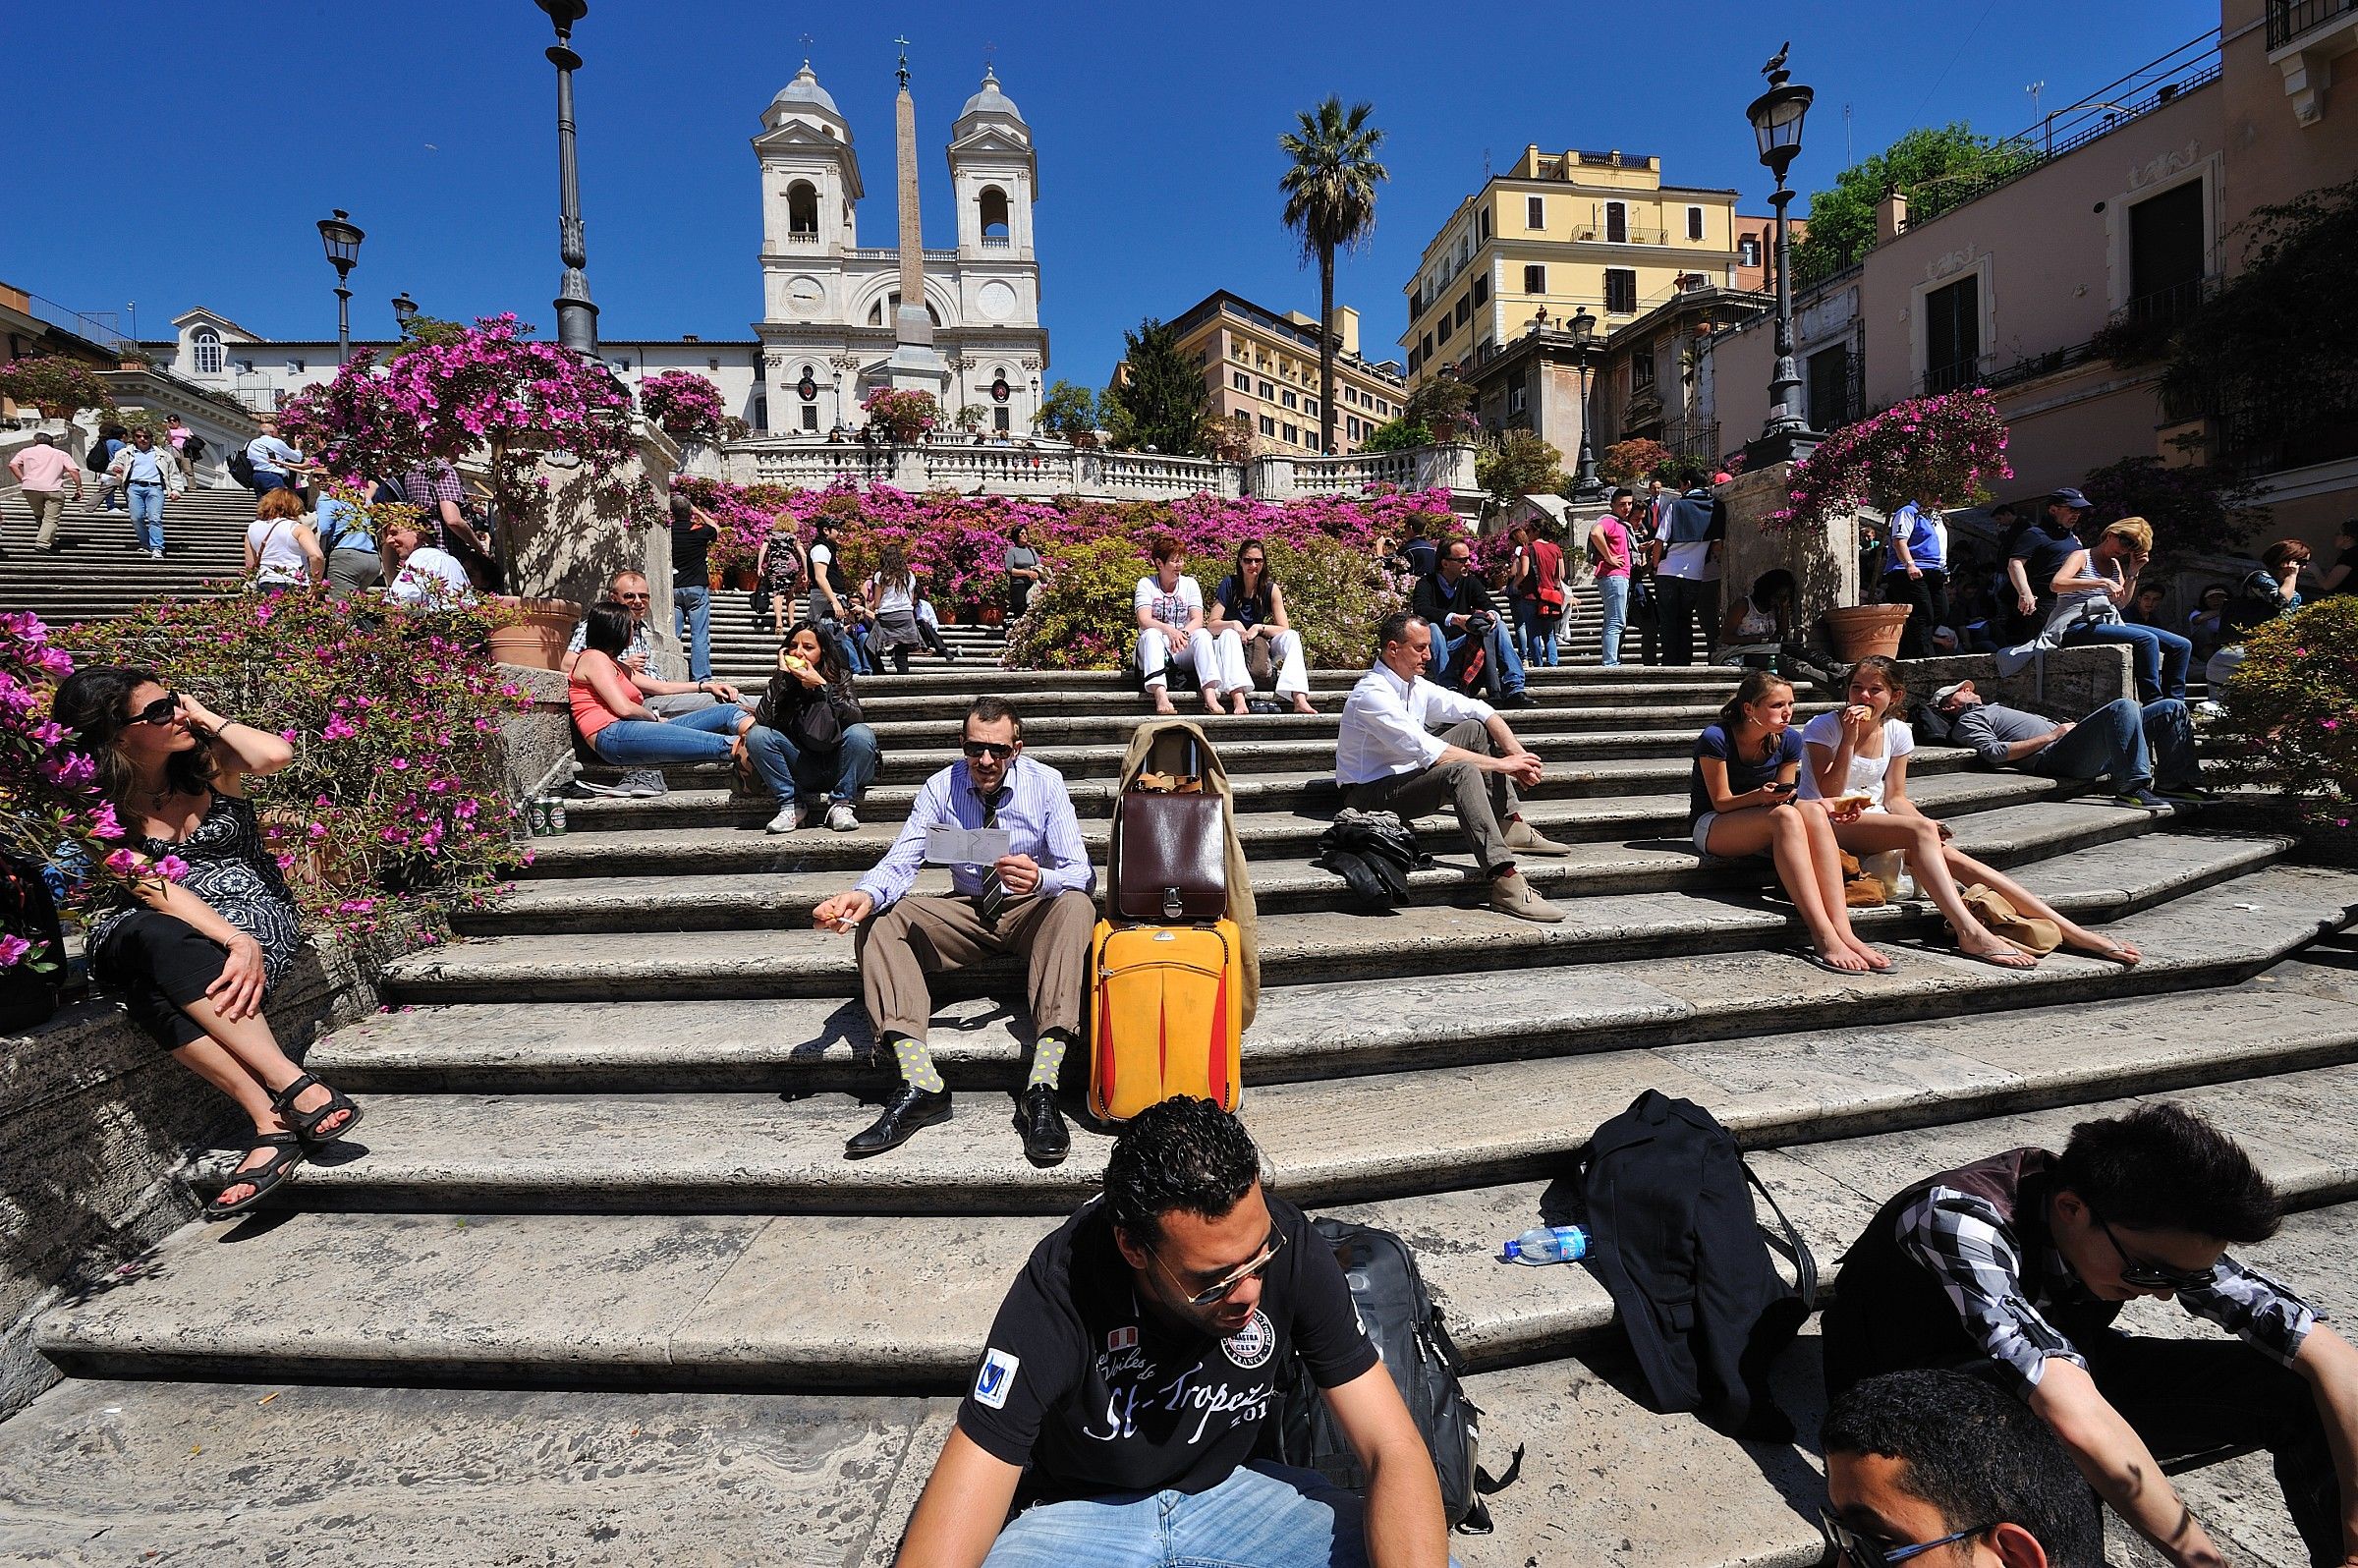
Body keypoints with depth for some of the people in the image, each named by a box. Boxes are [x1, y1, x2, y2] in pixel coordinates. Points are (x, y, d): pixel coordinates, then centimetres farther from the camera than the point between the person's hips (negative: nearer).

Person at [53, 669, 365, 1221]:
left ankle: (274, 1122, -37)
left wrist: (208, 718, -5)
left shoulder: (209, 758, 4)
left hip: (257, 912, -1)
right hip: (160, 929, 1)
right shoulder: (105, 803, -1)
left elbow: (275, 755, -22)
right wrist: (236, 942, -30)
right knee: (151, 938, -36)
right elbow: (153, 887, -16)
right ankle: (298, 1091, -43)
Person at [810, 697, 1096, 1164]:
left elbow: (1081, 874, -17)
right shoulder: (941, 788, -6)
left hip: (1032, 911, -2)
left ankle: (1041, 1089, -43)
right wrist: (865, 894, -40)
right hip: (968, 912, 3)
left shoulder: (1045, 783, -10)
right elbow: (900, 862, -16)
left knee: (1075, 904, -36)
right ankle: (920, 1085, -34)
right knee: (878, 919, -20)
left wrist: (1039, 879, -41)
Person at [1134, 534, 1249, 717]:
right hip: (1156, 649, -2)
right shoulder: (1146, 584, 3)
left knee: (1202, 634, -27)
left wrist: (1184, 633, -27)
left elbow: (1198, 620, -3)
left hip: (1185, 650, 2)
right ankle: (1160, 695, -55)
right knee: (1151, 634, -33)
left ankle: (1210, 695, -48)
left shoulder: (1189, 583, 11)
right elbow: (1143, 620, -14)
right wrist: (1169, 630, -33)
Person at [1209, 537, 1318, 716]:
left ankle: (1299, 699, -45)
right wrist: (1234, 624, -27)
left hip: (1262, 648, 1)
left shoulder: (1271, 588, -2)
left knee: (1291, 636, -23)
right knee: (1228, 634, -32)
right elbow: (1212, 626, -8)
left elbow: (1284, 629, -8)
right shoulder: (1229, 584, -5)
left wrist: (1258, 628, -23)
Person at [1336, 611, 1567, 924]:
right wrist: (1501, 764, -24)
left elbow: (1477, 709, 6)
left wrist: (1517, 753, -10)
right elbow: (1428, 752, -29)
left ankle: (1511, 827, -3)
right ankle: (1505, 883, -41)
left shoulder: (1415, 685, 6)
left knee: (1475, 729, 5)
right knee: (1461, 771, -32)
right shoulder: (1372, 695, -22)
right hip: (1371, 795, -10)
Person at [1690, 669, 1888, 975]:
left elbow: (1783, 798, 3)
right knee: (1785, 816, -36)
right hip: (1711, 826, -5)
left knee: (1813, 812, -29)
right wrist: (1761, 796, -33)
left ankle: (1842, 930, -41)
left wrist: (1824, 805, -16)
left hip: (1765, 829, 5)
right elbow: (1721, 803, -14)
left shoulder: (1789, 739, 0)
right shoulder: (1715, 738, -16)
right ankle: (1824, 937, -45)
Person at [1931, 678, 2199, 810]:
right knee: (2123, 706, -30)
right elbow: (1994, 752, -12)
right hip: (2056, 756, -9)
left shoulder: (1995, 709, 37)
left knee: (2172, 708, 9)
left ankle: (2172, 783, 5)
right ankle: (2133, 787, -33)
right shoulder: (1966, 722, 8)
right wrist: (2053, 734, -11)